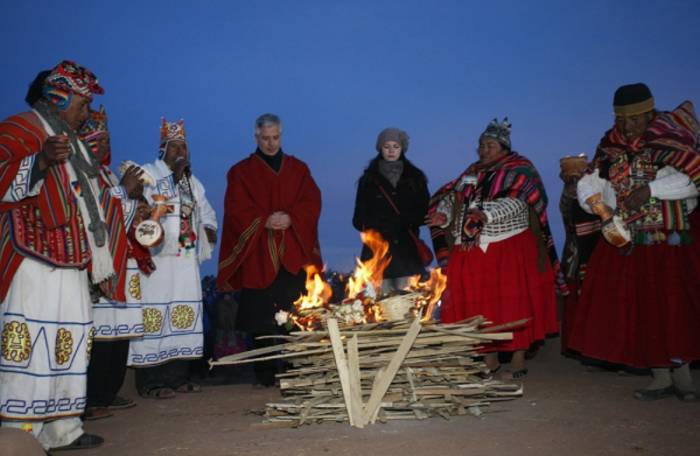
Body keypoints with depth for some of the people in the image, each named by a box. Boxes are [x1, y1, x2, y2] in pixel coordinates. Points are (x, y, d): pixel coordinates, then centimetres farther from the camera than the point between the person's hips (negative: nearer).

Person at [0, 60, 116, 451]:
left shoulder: (73, 142, 24)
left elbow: (90, 206, 26)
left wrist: (103, 265, 26)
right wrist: (41, 161, -30)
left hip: (69, 262, 9)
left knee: (69, 342, 7)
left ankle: (60, 429, 13)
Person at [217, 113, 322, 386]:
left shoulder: (298, 169, 16)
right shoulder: (241, 172, 9)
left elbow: (312, 202, 6)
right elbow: (236, 209, -1)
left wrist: (290, 219, -12)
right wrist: (265, 221, -15)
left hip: (294, 255, 2)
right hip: (258, 255, -1)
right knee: (261, 316, -2)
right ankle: (264, 372, 6)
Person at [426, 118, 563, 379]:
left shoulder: (518, 169, -2)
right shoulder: (473, 172, 17)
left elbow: (515, 202, -17)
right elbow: (452, 197, 13)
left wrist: (486, 214, -32)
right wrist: (444, 215, -8)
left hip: (510, 251, -5)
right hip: (472, 251, 5)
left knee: (513, 301, -2)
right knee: (480, 304, 4)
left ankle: (518, 357, 10)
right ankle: (490, 359, 15)